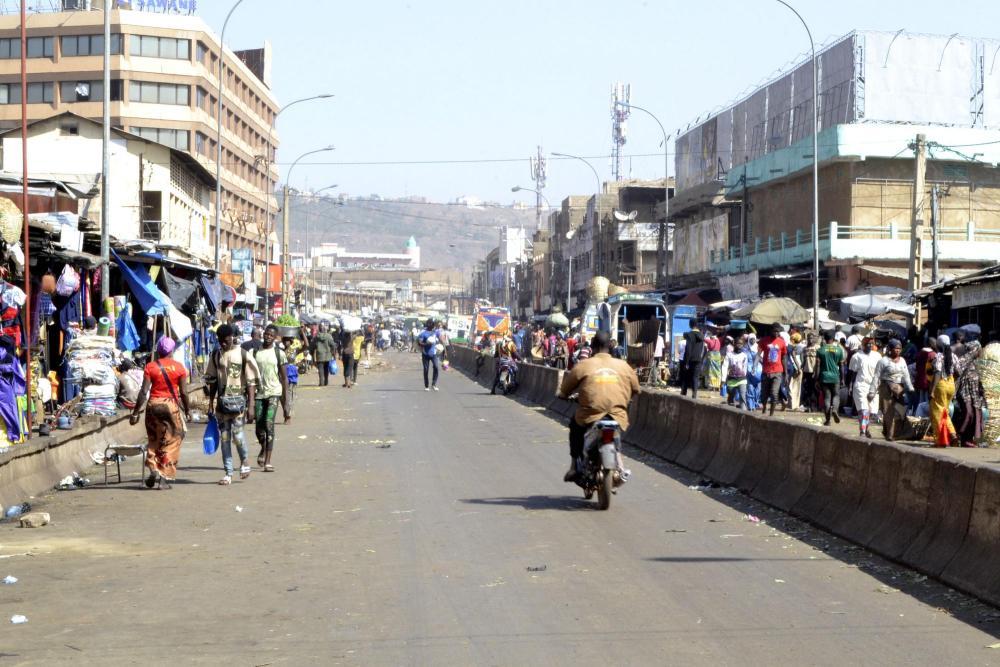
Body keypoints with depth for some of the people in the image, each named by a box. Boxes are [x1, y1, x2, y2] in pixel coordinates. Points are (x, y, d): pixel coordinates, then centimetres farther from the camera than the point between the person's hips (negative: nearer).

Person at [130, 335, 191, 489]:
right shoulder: (179, 367, -1)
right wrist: (187, 410, 11)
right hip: (171, 404, -1)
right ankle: (165, 477, 3)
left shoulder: (150, 367, -1)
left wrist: (135, 412, -2)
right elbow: (183, 392, -2)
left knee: (154, 439, 18)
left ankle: (153, 469, 4)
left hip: (153, 404, 1)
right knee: (171, 442, 6)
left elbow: (144, 391, -6)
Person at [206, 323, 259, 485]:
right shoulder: (216, 356, 8)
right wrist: (210, 404, 12)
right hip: (222, 401, 4)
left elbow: (251, 382, -5)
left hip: (238, 400, -4)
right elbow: (212, 381, 15)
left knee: (237, 434, -13)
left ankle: (244, 461, 15)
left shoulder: (244, 355, -4)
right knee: (224, 437, 3)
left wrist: (251, 406, -11)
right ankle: (228, 473, 9)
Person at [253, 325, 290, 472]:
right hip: (259, 393, 2)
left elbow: (284, 378, 2)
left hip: (274, 393, -2)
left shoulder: (279, 353, 1)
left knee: (269, 425, -14)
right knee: (259, 428, 5)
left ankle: (268, 461, -12)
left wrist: (285, 403, -3)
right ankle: (263, 449, 38)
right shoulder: (255, 351, 6)